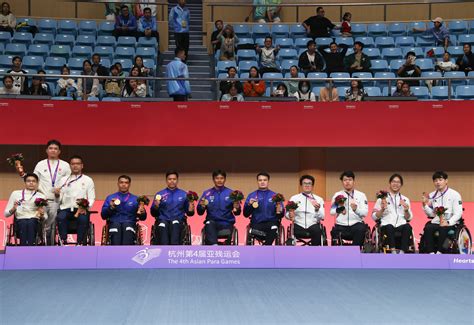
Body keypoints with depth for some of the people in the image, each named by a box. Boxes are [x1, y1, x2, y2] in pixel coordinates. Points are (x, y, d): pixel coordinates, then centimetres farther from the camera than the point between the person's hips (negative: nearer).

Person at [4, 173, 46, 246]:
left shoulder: (41, 196, 17)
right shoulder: (15, 193, 16)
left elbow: (45, 217, 12)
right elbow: (6, 214, 14)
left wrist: (42, 214, -11)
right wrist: (13, 209, -7)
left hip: (35, 222, 0)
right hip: (20, 222, 0)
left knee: (31, 223, -36)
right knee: (23, 223, -36)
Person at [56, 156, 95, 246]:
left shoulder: (88, 180, 14)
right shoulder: (64, 180, 18)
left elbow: (91, 198, 7)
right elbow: (59, 199, 12)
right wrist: (57, 195, -12)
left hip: (82, 209, -1)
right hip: (66, 209, 1)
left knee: (83, 219, -35)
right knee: (60, 217, -33)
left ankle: (80, 244, -33)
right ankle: (63, 243, -32)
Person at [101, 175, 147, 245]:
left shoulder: (135, 199, 18)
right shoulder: (110, 198, 19)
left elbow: (143, 218, 12)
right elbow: (103, 215, 9)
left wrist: (142, 213, -11)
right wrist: (110, 208, -9)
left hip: (129, 223, 0)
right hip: (114, 223, 0)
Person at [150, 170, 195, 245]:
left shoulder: (184, 194, 16)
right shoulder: (159, 194, 16)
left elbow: (189, 213, 16)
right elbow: (154, 214, 13)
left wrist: (190, 210, -6)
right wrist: (156, 207, -8)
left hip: (178, 220, 0)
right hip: (162, 220, 0)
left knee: (175, 224, -35)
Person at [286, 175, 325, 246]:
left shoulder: (319, 199, 12)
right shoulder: (294, 198, 12)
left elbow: (322, 217, 3)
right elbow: (287, 213, 4)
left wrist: (317, 209, -18)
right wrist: (290, 215, -21)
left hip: (313, 227, 0)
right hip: (298, 228, 0)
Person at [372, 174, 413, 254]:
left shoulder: (405, 199, 22)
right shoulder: (382, 198, 15)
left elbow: (409, 218, 15)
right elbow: (374, 217, 9)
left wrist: (406, 210, -5)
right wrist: (382, 209, -8)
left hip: (401, 225, 2)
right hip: (386, 226, -2)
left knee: (407, 227, -33)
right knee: (389, 227, -37)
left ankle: (402, 252, -40)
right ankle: (393, 251, -43)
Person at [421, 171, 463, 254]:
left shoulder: (454, 194, 0)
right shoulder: (432, 195, 13)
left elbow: (458, 213, -5)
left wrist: (448, 222, -20)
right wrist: (425, 204, -3)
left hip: (450, 224, -3)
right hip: (436, 222, 3)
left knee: (443, 229, -36)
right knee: (427, 228, -29)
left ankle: (439, 252, -33)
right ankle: (431, 253, -31)